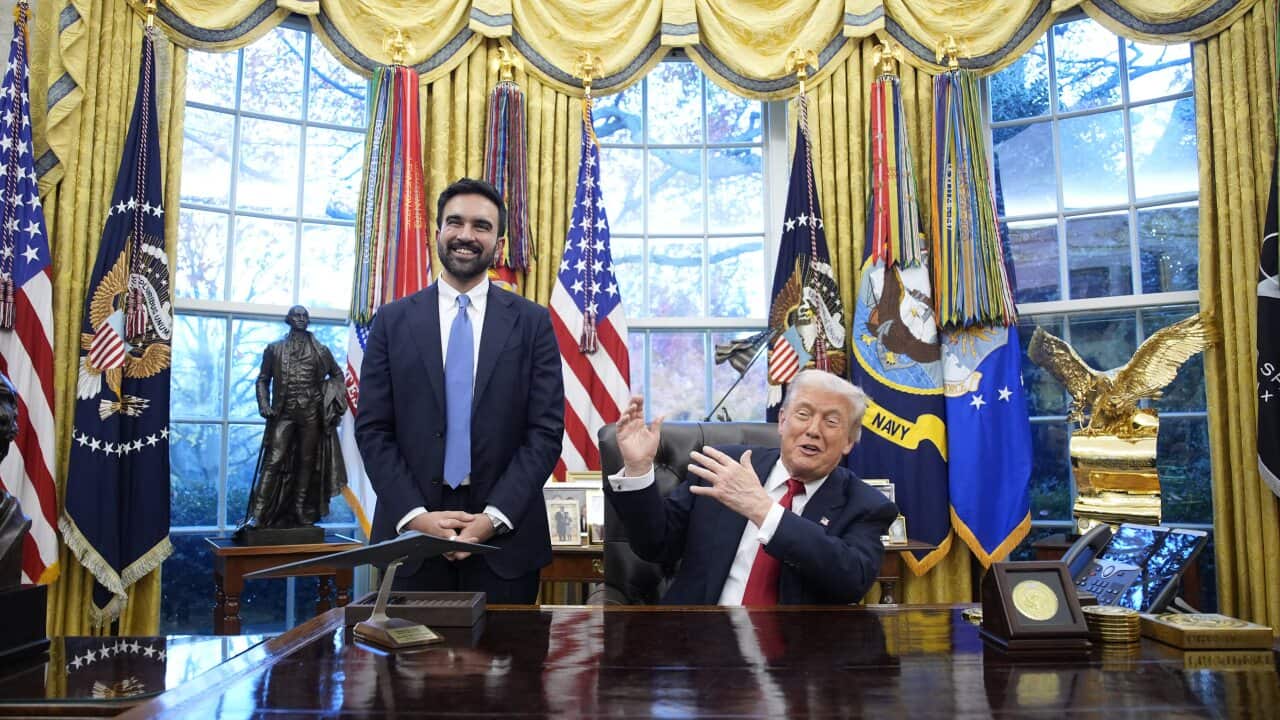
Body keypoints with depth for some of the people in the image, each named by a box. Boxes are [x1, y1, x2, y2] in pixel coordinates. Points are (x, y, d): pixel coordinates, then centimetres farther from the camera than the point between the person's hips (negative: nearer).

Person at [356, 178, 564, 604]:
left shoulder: (533, 322, 2)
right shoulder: (393, 321, 5)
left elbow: (546, 432, -3)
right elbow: (372, 429, 1)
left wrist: (493, 517, -12)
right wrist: (415, 516, -10)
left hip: (505, 536, 0)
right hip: (411, 535, 1)